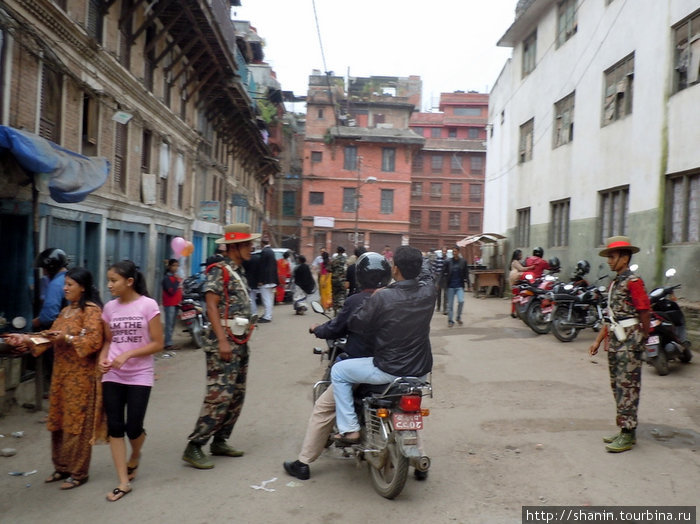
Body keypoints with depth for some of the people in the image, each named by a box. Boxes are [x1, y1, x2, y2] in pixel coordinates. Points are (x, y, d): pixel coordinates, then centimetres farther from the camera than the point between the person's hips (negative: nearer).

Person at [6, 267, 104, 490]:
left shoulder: (91, 310, -12)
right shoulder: (65, 311, 15)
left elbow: (94, 341, -20)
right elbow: (54, 338, 15)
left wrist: (67, 338, -27)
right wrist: (25, 339, 5)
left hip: (81, 376, -8)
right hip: (61, 373, 9)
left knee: (77, 422, 0)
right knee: (58, 421, 14)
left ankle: (78, 472, 12)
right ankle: (62, 467, 28)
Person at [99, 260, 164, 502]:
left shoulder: (148, 305, -11)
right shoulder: (109, 307, 3)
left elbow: (157, 343, -10)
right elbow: (108, 340, 13)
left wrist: (127, 355, -20)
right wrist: (102, 359, -7)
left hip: (140, 376, -4)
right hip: (112, 376, 4)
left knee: (133, 428, 0)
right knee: (114, 427, 3)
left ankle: (134, 457, 35)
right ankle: (123, 482, 14)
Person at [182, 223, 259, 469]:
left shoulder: (240, 272, 16)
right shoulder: (219, 271, -10)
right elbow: (212, 306, -17)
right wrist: (223, 341, -22)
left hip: (240, 343, 9)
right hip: (224, 343, -9)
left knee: (237, 395, 12)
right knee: (220, 395, -12)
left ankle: (220, 441, 22)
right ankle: (194, 447, -4)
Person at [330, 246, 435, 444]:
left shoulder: (382, 297, -22)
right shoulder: (428, 291, -7)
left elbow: (354, 324, -9)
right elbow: (426, 272, 17)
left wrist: (373, 299, 2)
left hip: (389, 371, -6)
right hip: (421, 370, 6)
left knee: (338, 371, 14)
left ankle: (349, 429, 13)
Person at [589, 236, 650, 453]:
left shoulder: (633, 281, -12)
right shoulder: (615, 283, 15)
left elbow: (644, 313, -12)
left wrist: (642, 339, -2)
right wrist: (598, 340, 16)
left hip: (629, 341, -9)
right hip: (614, 340, 9)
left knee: (628, 387, -4)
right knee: (617, 386, 12)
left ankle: (628, 434, 3)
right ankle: (625, 430, 22)